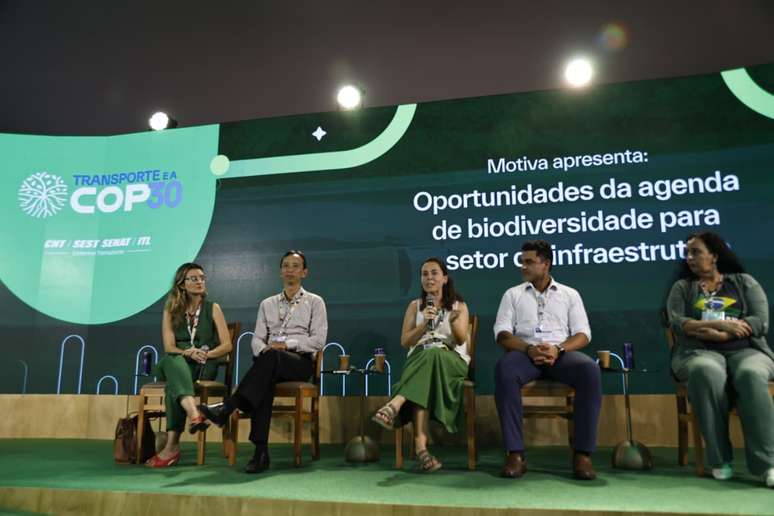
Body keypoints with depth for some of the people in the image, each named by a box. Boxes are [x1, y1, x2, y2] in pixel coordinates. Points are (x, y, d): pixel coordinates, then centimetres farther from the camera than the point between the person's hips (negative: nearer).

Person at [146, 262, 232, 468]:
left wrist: (205, 354, -17)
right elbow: (169, 347, 0)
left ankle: (172, 445, -44)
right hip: (176, 364, 1)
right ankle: (194, 414, -62)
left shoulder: (213, 308, 8)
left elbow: (227, 345, 1)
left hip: (204, 367, -1)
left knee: (174, 383, -35)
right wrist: (189, 352, -20)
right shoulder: (171, 310, 11)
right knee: (173, 360, -38)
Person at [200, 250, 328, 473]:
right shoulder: (267, 304, 22)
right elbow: (257, 339, 13)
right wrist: (263, 348, -11)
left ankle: (226, 408, -43)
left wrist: (286, 344, -12)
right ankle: (260, 451, -38)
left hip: (301, 362, -2)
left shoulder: (315, 302, 10)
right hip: (270, 362, 2)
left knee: (271, 357, -38)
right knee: (265, 382, -35)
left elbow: (318, 340, -2)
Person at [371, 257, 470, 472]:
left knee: (433, 354, -38)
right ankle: (420, 445, -49)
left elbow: (461, 340, -2)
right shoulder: (415, 306, 18)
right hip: (419, 361, 1)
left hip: (452, 361, 0)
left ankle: (394, 405, -50)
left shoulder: (459, 306, 14)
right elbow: (405, 342, 7)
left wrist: (453, 322, -25)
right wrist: (424, 324, -11)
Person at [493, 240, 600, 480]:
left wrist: (558, 349, -15)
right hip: (525, 352, 0)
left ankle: (582, 453, -26)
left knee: (590, 370, -34)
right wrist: (529, 349, -14)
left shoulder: (570, 294, 17)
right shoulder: (513, 294, 17)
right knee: (504, 369, -36)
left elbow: (583, 334, 7)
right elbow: (502, 333, 5)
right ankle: (515, 453, -33)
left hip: (562, 353, 1)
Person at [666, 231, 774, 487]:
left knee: (751, 375, -36)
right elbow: (677, 323, -2)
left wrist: (719, 334, -12)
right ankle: (720, 459, -29)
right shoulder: (682, 287, 16)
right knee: (706, 372, -37)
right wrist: (720, 324, -15)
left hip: (745, 351, 1)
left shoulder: (744, 282, 15)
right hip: (699, 353, 0)